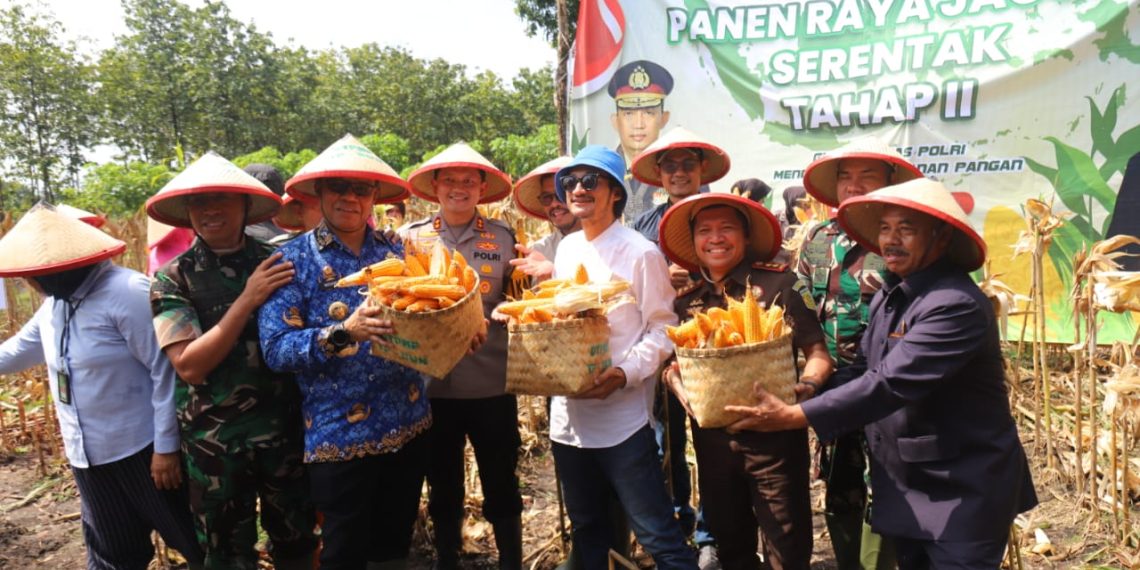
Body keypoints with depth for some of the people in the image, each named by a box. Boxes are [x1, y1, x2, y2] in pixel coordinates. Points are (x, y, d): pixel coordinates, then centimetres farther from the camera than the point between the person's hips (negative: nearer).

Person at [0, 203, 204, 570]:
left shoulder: (127, 293, -19)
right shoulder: (54, 304, 9)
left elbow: (165, 370, -21)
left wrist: (166, 445, -20)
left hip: (142, 448, -8)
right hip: (87, 455, 9)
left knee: (192, 537, 6)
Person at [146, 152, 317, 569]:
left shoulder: (278, 262, -1)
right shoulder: (173, 279, -6)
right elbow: (188, 365, -17)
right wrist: (248, 300, -22)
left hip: (285, 426, 2)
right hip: (215, 438, -1)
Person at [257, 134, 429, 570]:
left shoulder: (394, 251, 5)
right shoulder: (293, 260, -7)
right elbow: (275, 349, -13)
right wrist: (344, 333, -28)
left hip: (408, 426, 4)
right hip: (340, 435, -4)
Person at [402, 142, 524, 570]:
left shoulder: (503, 237, 1)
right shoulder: (410, 237, 2)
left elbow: (517, 303, 6)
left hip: (492, 384, -1)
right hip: (433, 385, 1)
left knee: (501, 486, 11)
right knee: (443, 488, 17)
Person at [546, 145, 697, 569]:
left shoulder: (641, 253, -10)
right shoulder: (566, 248, 9)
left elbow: (663, 328, -10)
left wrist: (625, 374, -23)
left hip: (622, 416, -6)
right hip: (568, 413, 7)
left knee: (656, 534, 1)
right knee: (586, 527, 22)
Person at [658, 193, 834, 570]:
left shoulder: (779, 283, -8)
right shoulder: (686, 301, 5)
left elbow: (817, 350, -9)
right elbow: (671, 361, 8)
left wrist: (807, 384, -29)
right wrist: (679, 386, -13)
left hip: (773, 435, -4)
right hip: (712, 438, 5)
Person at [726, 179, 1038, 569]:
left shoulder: (957, 304, -24)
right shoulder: (889, 296, 6)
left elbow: (890, 383, -31)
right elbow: (863, 370, 7)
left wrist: (794, 417, -30)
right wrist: (801, 394, -8)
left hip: (963, 492, -8)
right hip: (904, 486, 8)